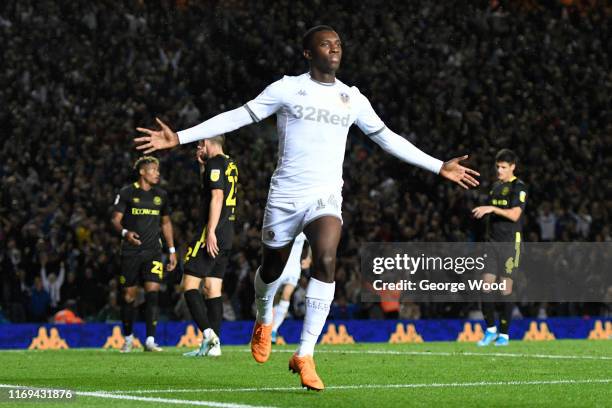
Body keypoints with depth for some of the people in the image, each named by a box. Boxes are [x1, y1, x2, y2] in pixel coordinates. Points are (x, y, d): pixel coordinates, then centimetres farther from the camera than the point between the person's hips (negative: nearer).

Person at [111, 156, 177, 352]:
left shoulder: (161, 195, 10)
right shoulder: (127, 193, -2)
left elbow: (166, 223, 19)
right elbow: (116, 219, -2)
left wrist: (172, 250, 15)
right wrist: (125, 233, -24)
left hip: (153, 251, 2)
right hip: (130, 252, -2)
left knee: (153, 292, -14)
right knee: (129, 296, 3)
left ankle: (150, 340, -15)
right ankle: (128, 338, 21)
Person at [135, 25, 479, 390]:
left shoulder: (353, 98, 9)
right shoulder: (287, 88, 0)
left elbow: (388, 138, 18)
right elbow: (237, 117, -1)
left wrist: (439, 167, 17)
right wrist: (179, 138, -7)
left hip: (326, 197, 1)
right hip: (285, 194, -1)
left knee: (326, 260, -25)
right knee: (273, 267, 12)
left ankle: (305, 355, -22)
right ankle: (264, 320, 49)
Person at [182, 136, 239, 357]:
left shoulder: (215, 163, -9)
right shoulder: (230, 164, 18)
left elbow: (217, 197, -18)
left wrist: (210, 232, -22)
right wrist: (202, 165, 23)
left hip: (214, 233, -9)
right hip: (227, 234, 9)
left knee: (189, 284, -8)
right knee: (213, 288, 8)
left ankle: (208, 333, -20)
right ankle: (214, 344, 4)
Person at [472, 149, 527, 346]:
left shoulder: (518, 187, -5)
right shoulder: (496, 187, 16)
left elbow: (514, 214, -18)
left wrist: (492, 209, -25)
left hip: (510, 242, -6)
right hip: (493, 241, 6)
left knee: (506, 286, -4)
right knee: (487, 283, -3)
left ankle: (504, 334, 3)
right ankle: (490, 329, 8)